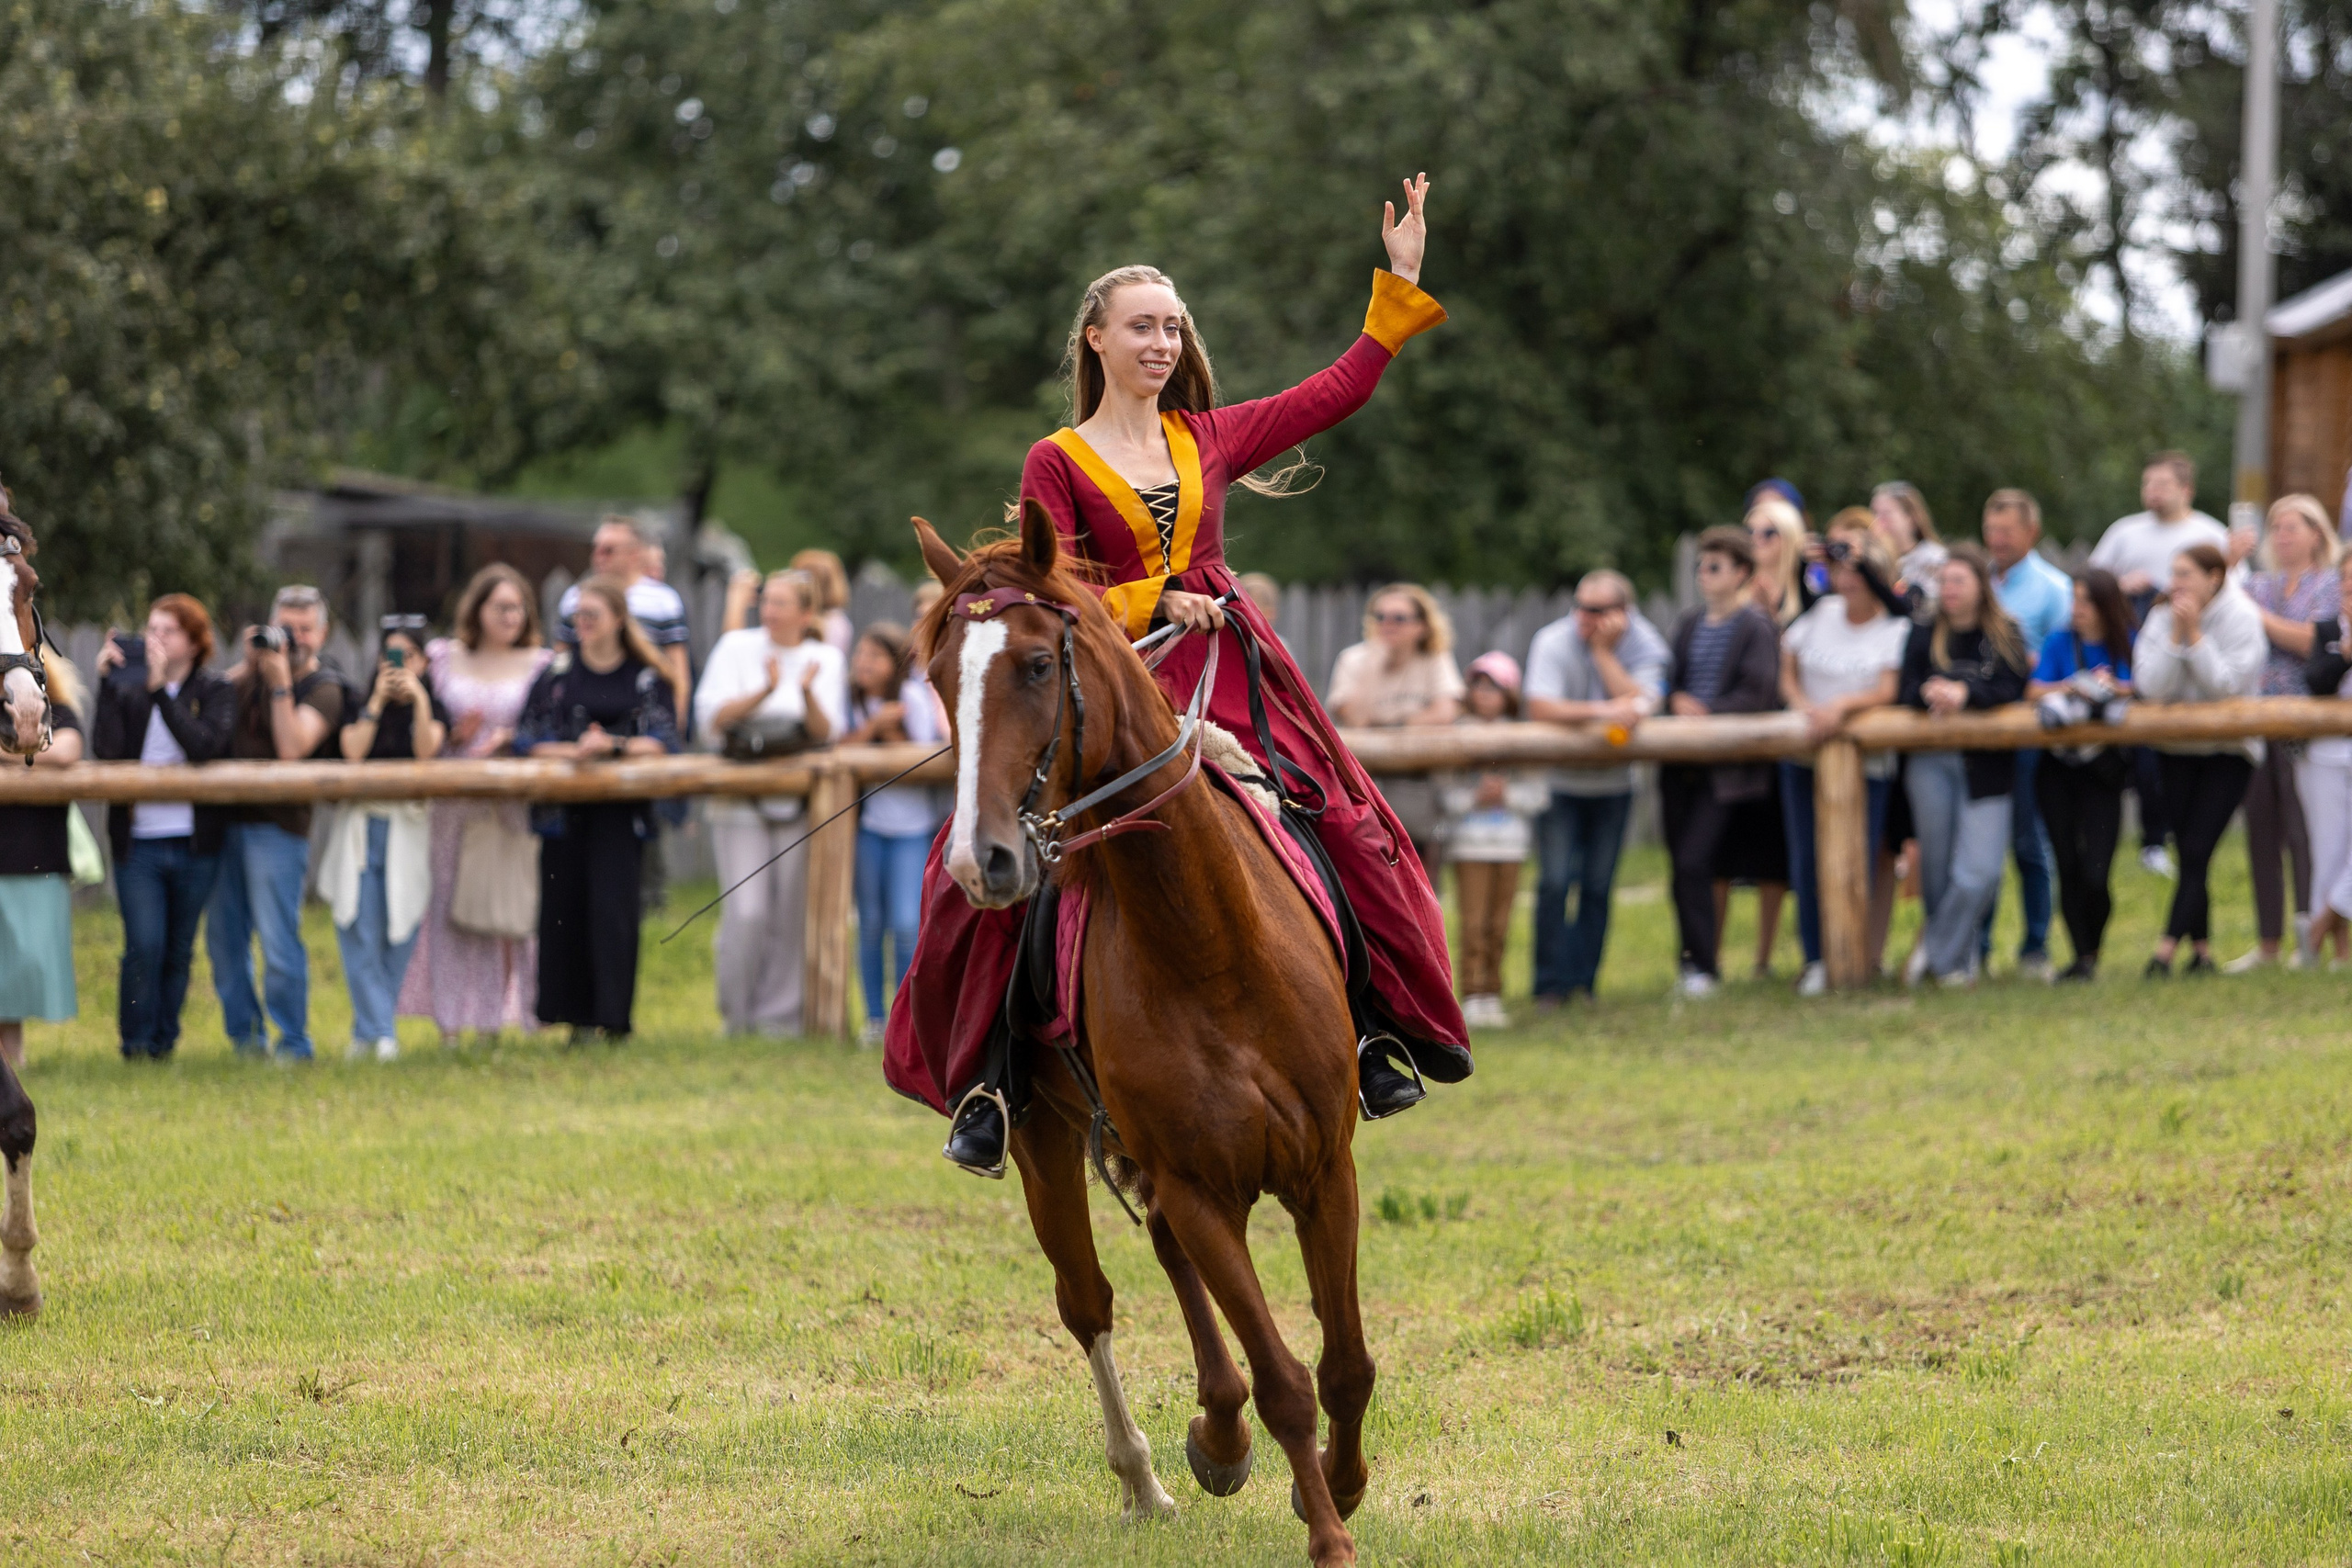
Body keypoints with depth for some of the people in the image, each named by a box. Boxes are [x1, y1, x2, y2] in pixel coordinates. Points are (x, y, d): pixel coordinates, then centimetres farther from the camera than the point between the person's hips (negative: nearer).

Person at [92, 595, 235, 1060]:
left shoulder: (214, 693, 2)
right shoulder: (128, 690, 5)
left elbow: (204, 745, -18)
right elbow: (106, 749, -11)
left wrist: (161, 689, -24)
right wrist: (106, 685, -16)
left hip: (195, 844, 0)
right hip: (137, 842, 0)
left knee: (179, 951, 7)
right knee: (143, 946, -11)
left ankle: (163, 1042, 20)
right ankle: (136, 1044, 3)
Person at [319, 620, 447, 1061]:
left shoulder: (433, 710, 9)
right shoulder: (360, 707, 9)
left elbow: (426, 750, -10)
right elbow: (353, 751, -8)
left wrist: (418, 698, -16)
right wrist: (378, 701, -8)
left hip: (409, 828, 0)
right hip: (362, 823, 0)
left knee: (399, 935, -1)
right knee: (360, 932, -11)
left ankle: (367, 1030, 9)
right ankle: (380, 1031, -13)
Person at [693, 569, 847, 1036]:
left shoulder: (825, 659, 7)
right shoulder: (737, 647, 4)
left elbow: (828, 733, -3)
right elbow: (712, 719, -6)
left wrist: (808, 693, -22)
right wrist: (765, 691, -20)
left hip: (801, 800, 1)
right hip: (741, 800, -1)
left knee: (793, 914, -1)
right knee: (747, 912, -10)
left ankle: (780, 1012, 9)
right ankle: (737, 1014, 5)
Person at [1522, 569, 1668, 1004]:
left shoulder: (1644, 646, -9)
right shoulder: (1553, 642, -15)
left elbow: (1641, 705, -25)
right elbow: (1540, 708, -27)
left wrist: (1603, 651, -26)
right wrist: (1601, 712, -32)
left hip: (1612, 784, 2)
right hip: (1559, 783, -2)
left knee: (1598, 886, 2)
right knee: (1556, 882, -12)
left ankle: (1583, 982, 11)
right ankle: (1551, 984, -5)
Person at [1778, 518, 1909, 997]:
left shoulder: (1895, 630, 0)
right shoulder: (1818, 615, 8)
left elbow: (1887, 692, -10)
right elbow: (1786, 672, 8)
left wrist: (1842, 705, -26)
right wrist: (1804, 706, -11)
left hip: (1867, 763, -2)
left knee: (1857, 862, -8)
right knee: (1807, 860, -2)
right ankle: (1815, 958, 6)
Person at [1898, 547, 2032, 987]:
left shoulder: (2004, 636, 4)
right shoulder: (1924, 636, 9)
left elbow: (2011, 689, -8)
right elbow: (1905, 693, 1)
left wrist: (1965, 693, -23)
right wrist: (1930, 692, -21)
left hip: (1987, 765, -1)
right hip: (1932, 760, 2)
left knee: (1979, 872, -11)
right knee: (1937, 863, 2)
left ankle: (1938, 951, 5)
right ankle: (1955, 958, 20)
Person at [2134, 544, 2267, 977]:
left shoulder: (2241, 618, -12)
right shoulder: (2162, 617, -3)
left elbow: (2228, 684, -22)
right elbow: (2151, 686, -14)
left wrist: (2195, 635, -24)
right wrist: (2175, 636, -21)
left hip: (2228, 750, -4)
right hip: (2177, 748, 4)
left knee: (2197, 851, -12)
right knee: (2189, 854, 3)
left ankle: (2166, 950, -17)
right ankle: (2201, 949, 11)